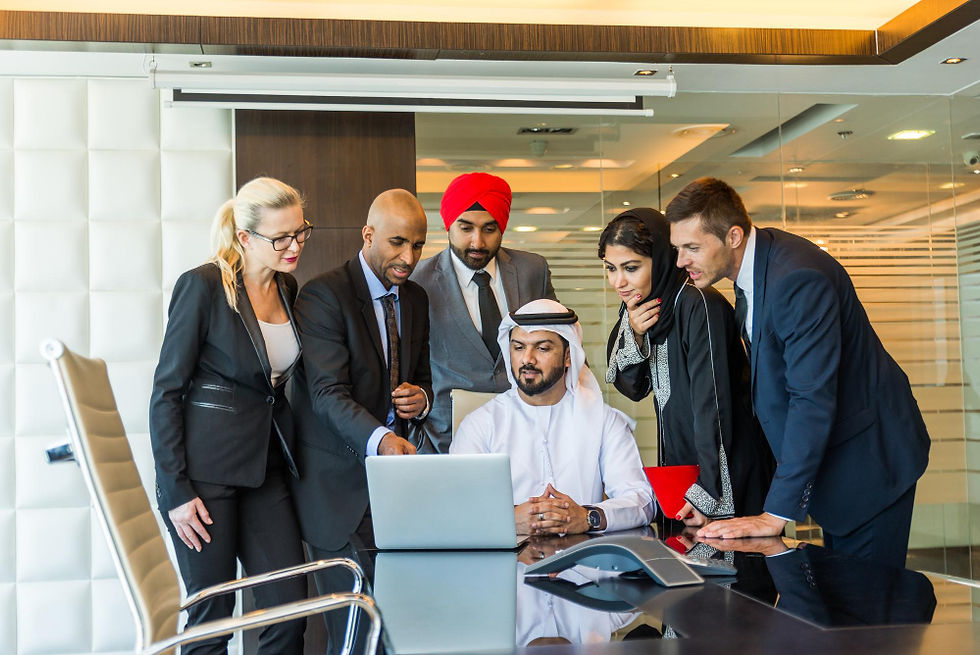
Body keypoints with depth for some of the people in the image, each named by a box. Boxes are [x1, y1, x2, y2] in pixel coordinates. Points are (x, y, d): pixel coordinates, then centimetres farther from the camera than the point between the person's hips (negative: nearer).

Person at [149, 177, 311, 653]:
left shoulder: (287, 287, 8)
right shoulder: (202, 286, -11)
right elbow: (166, 392, -10)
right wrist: (175, 490, -13)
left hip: (265, 466, 6)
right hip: (205, 469, -6)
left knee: (290, 608, 2)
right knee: (212, 615, 2)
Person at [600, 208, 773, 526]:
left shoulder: (700, 306, -23)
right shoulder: (636, 309, 1)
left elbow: (713, 403, -24)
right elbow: (633, 389, 7)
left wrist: (707, 490, -25)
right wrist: (634, 336, -12)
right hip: (675, 461, 7)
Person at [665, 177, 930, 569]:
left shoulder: (799, 279, -29)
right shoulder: (754, 265, 1)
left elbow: (813, 399, -32)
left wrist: (775, 514, -32)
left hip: (869, 456, -9)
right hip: (832, 455, 9)